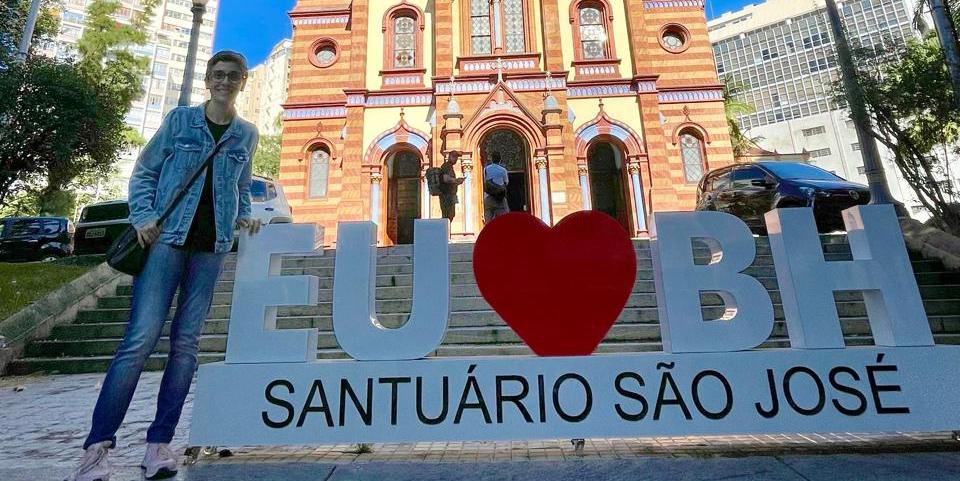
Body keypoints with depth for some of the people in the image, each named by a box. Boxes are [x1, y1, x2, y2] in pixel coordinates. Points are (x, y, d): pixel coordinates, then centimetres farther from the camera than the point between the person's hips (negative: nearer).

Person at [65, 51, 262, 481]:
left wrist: (243, 218, 4)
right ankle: (98, 444, 3)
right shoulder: (179, 119, 8)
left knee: (186, 342, 2)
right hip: (167, 239, -2)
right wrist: (143, 217, -7)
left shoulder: (247, 134, 13)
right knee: (141, 337, -9)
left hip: (212, 247, 2)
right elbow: (144, 171, 8)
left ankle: (159, 442, 10)